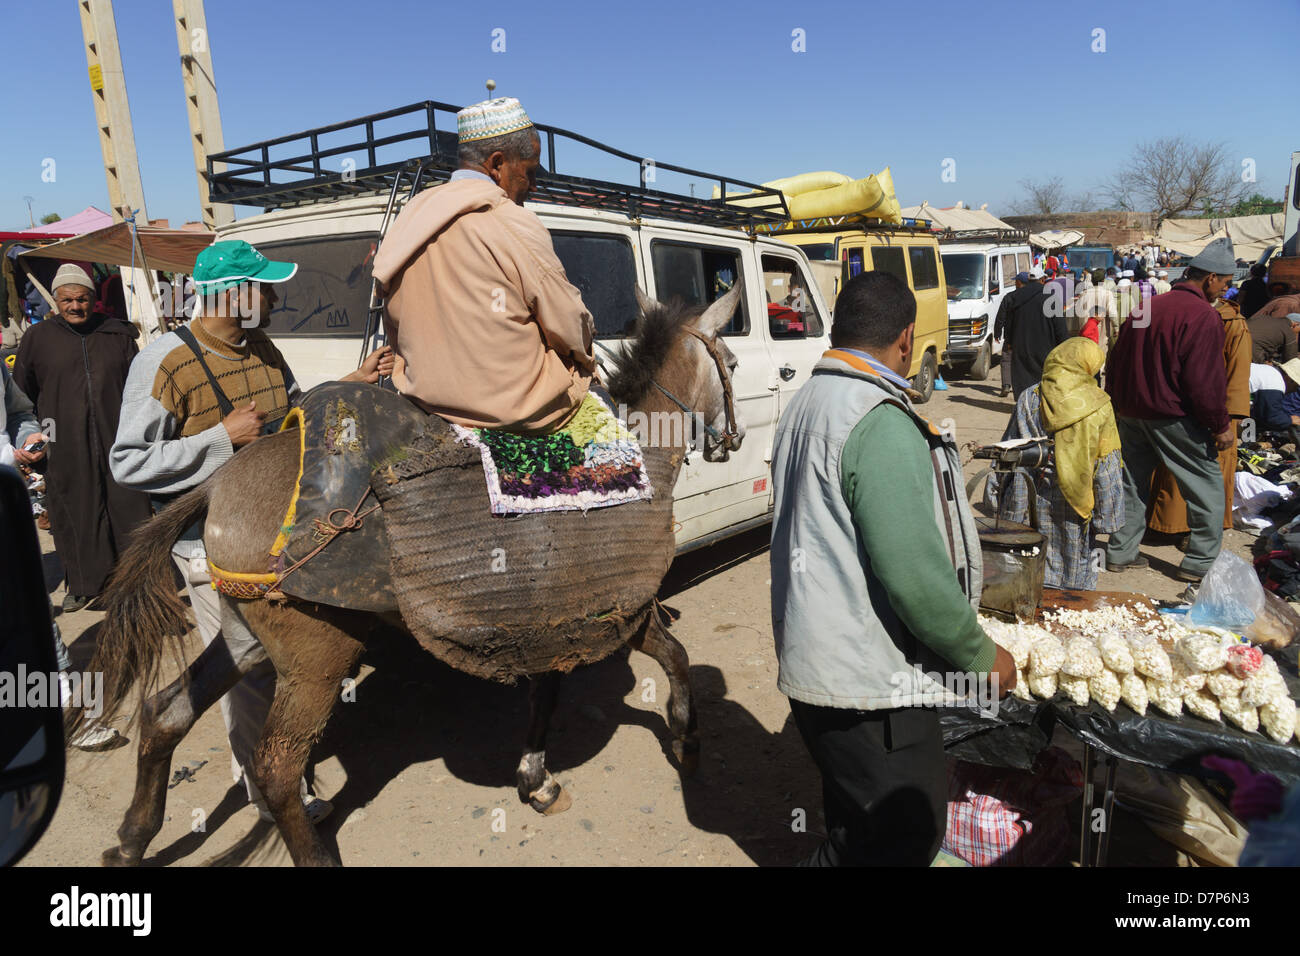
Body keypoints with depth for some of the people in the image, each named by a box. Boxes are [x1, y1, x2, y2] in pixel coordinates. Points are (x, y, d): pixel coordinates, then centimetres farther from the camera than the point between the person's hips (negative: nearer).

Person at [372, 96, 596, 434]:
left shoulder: (412, 215, 5)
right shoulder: (514, 223, -17)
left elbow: (394, 324, 11)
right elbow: (571, 327, -12)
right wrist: (584, 357, 11)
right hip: (514, 403, -7)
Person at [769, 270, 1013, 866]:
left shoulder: (805, 405, 10)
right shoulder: (881, 422, -21)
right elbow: (914, 572, -24)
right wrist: (982, 655, -9)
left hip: (811, 660, 10)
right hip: (868, 683, -10)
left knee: (855, 832, 23)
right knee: (906, 837, 6)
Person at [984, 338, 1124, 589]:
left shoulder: (1029, 399, -4)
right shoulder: (1100, 406, -7)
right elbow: (1107, 467, -4)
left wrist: (996, 494, 9)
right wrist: (1107, 515, 3)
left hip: (1031, 502, 1)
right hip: (1076, 504, 0)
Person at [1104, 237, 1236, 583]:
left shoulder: (1149, 307, 10)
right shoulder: (1203, 316, -14)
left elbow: (1116, 361, 16)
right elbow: (1204, 381, -18)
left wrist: (1119, 404, 24)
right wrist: (1221, 425, -8)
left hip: (1131, 414, 8)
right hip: (1174, 419, -7)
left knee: (1132, 483, 15)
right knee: (1208, 487, 6)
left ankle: (1120, 552, 20)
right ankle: (1200, 562, 10)